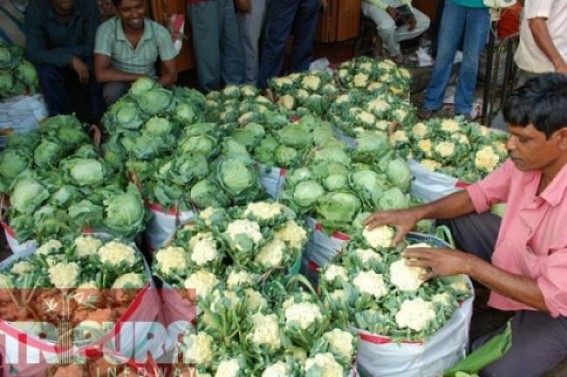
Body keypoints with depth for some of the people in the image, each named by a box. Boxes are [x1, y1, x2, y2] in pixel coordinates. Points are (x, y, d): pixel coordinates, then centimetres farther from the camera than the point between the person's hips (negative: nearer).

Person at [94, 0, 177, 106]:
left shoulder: (160, 32, -17)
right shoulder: (106, 30, -21)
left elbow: (171, 75, -12)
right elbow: (101, 74, -27)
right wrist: (140, 77, -25)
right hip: (120, 83, -1)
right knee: (112, 91, -33)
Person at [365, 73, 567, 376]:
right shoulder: (529, 158, -17)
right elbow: (480, 195, -2)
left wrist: (468, 264, -34)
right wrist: (417, 213, -16)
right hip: (517, 255, 6)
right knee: (448, 220, -5)